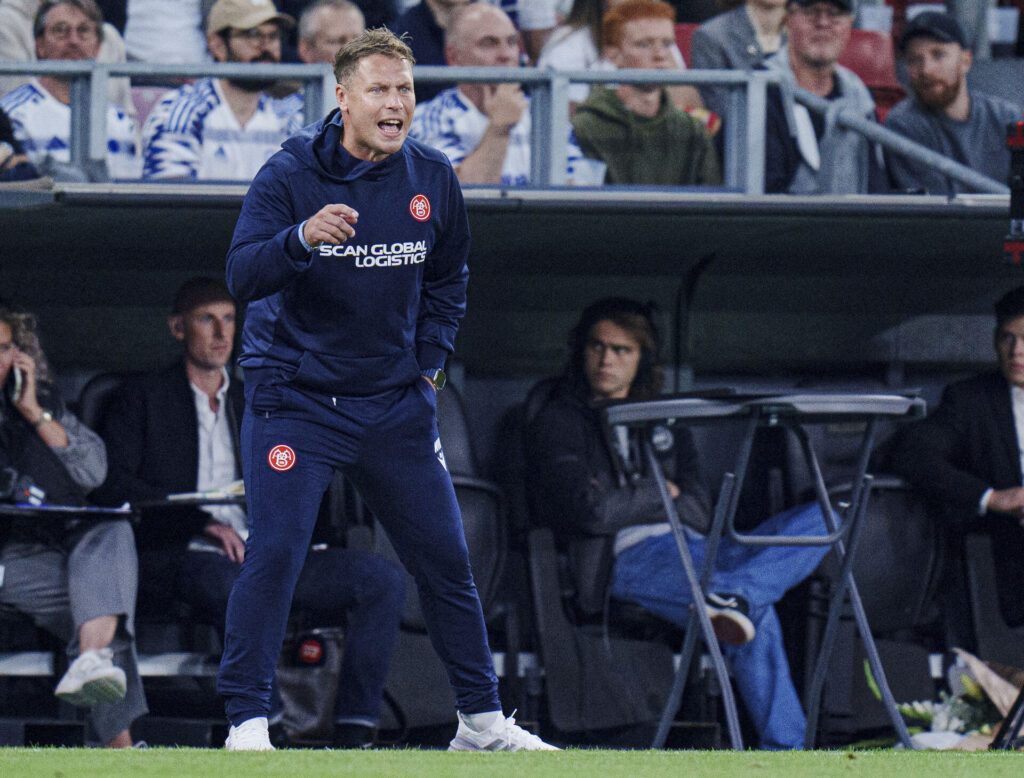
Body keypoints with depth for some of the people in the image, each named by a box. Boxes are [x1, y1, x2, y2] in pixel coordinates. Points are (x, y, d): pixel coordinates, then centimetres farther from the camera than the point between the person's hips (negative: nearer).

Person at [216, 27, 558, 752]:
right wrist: (302, 237, -40)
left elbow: (449, 277, 18)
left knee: (445, 556, 7)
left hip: (396, 404, 4)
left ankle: (481, 719, 19)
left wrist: (430, 361, 8)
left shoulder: (432, 177, 1)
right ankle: (247, 722, -5)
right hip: (295, 399, -4)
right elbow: (243, 275, -22)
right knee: (274, 550, -14)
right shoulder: (290, 175, -11)